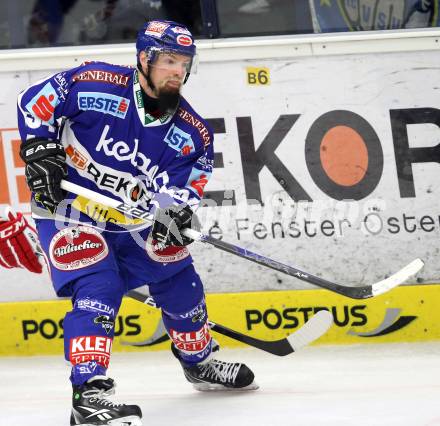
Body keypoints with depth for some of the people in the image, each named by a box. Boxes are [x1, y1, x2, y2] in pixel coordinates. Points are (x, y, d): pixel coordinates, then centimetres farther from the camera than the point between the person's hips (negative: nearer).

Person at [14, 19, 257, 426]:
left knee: (179, 282, 15)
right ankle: (88, 393, -28)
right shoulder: (96, 84, -20)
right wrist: (40, 149, -22)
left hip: (132, 221, 6)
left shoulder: (191, 132, -6)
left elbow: (189, 180, -7)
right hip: (67, 210, -6)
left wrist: (178, 210, -28)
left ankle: (201, 362, 41)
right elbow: (34, 101, -12)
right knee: (98, 288, -24)